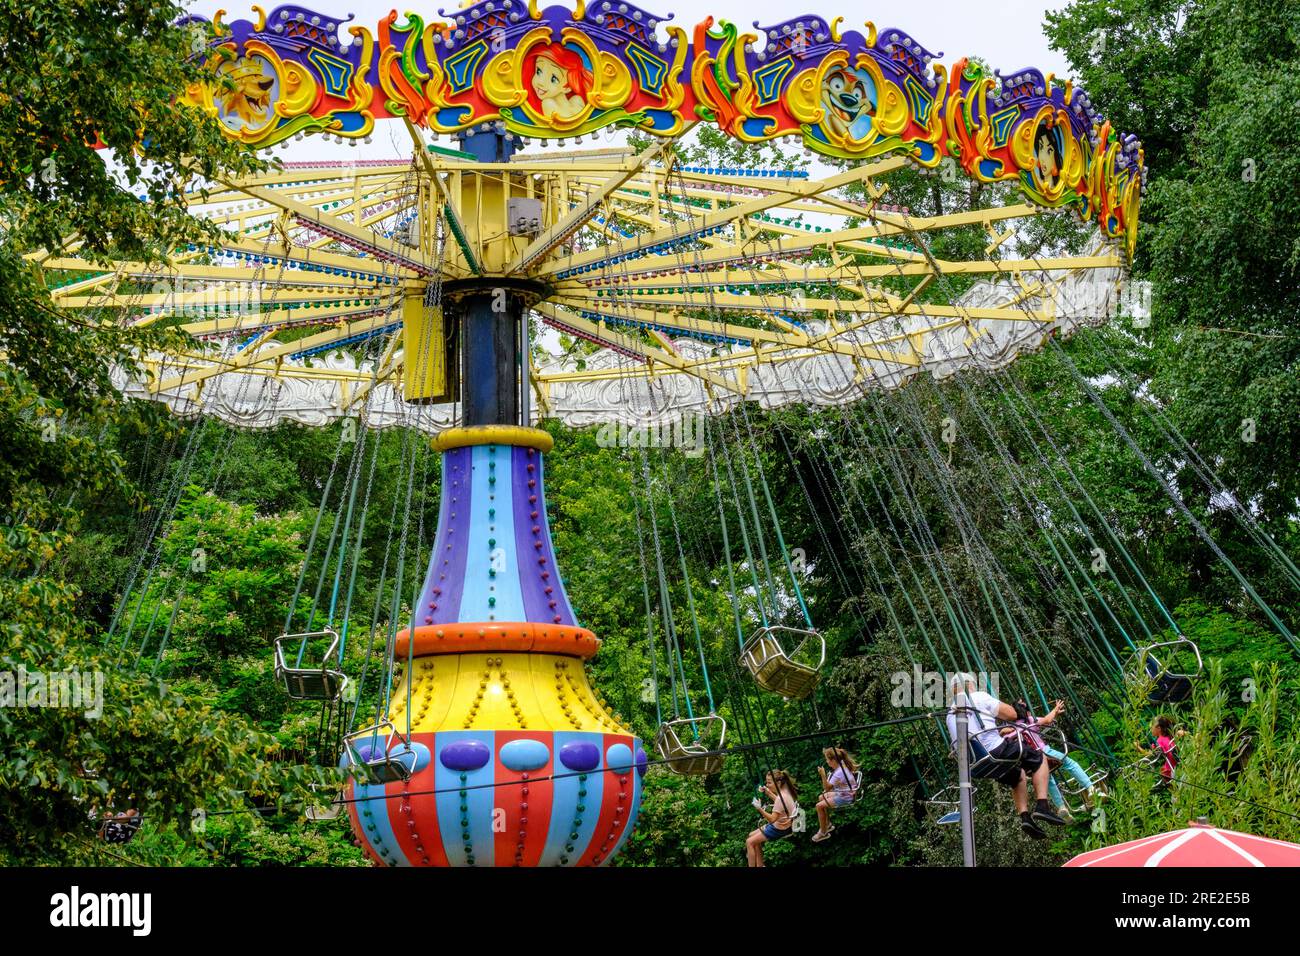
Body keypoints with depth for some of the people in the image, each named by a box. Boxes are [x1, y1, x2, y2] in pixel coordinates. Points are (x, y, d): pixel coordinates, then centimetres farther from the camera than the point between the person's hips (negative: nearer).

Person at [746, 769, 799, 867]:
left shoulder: (781, 798, -31)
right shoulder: (785, 791, -3)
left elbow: (772, 819, -33)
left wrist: (759, 808, -40)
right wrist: (768, 792, 7)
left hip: (780, 829, -10)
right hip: (783, 824, 10)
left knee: (750, 842, -4)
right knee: (752, 836, 20)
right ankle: (759, 865, 21)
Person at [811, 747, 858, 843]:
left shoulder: (838, 773, -31)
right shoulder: (842, 765, -1)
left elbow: (827, 788, -30)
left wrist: (823, 775, -38)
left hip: (845, 798, -10)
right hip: (843, 792, 10)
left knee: (819, 806, -11)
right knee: (821, 797, 22)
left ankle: (823, 833, 2)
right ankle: (828, 825, 31)